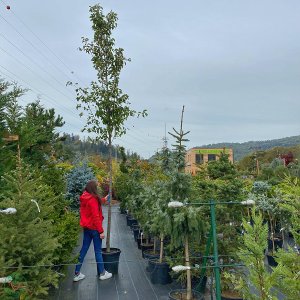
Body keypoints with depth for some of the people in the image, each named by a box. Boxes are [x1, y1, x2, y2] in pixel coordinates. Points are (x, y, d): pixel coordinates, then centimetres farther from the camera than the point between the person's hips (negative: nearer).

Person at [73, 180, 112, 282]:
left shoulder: (84, 198, 4)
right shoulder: (93, 199, -21)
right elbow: (96, 217, -22)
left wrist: (103, 200, 36)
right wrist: (101, 231, -17)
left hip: (86, 227, 8)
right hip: (94, 228, -8)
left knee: (83, 249, 14)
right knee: (98, 251, 5)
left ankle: (77, 273, 20)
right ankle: (102, 273, 18)